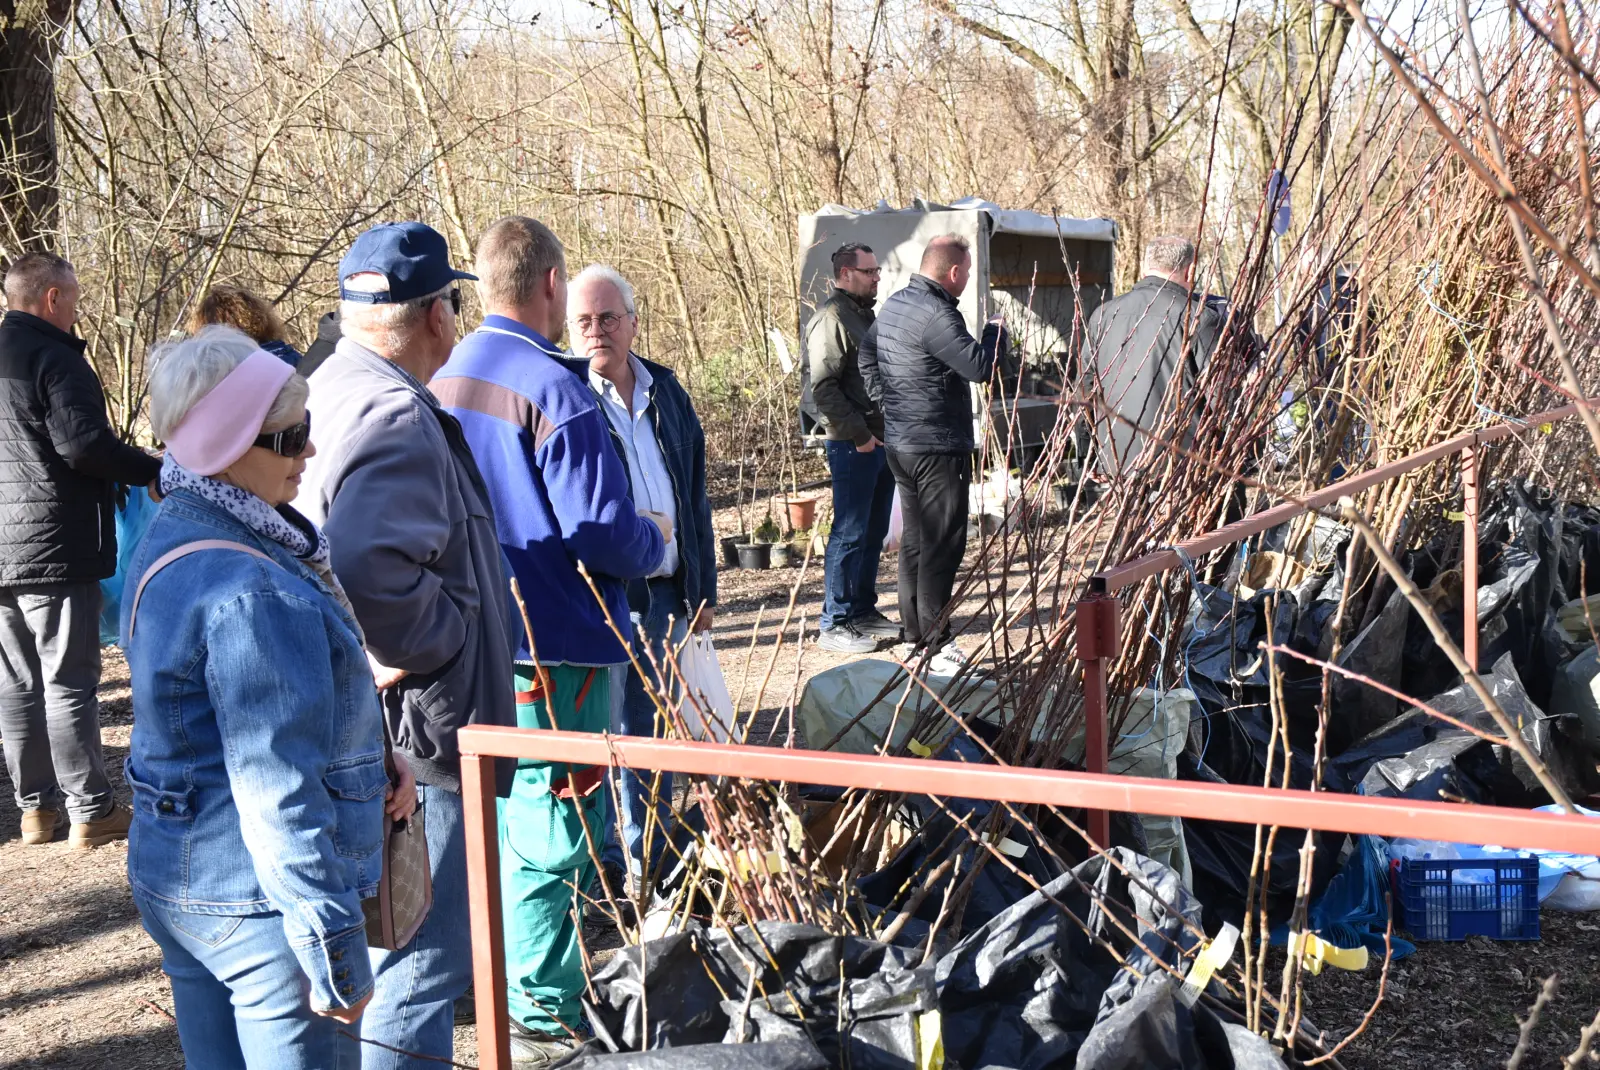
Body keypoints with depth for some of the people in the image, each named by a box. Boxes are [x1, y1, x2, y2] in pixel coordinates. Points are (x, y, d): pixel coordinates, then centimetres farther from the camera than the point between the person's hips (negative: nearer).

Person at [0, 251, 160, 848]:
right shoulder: (54, 357, -11)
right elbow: (84, 442, -21)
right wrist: (155, 472, -9)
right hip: (55, 548, -8)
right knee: (69, 683, -3)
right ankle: (90, 812, 3)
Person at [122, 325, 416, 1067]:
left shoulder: (174, 537, 8)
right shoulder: (250, 594, -24)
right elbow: (277, 790, -25)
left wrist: (371, 760, 5)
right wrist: (334, 953, -20)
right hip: (258, 902, -10)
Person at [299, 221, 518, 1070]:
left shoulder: (329, 390, 12)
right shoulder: (396, 417, -21)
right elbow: (371, 566, -36)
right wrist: (434, 644, -20)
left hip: (357, 733, 11)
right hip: (419, 728, -11)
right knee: (427, 951, 0)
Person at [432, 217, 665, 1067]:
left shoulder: (444, 381, 6)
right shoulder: (553, 390, -19)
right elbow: (606, 537, -22)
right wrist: (655, 542, 0)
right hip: (556, 644, -8)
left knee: (519, 817, 22)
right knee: (554, 829, 2)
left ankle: (512, 986, 36)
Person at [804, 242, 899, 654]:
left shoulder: (864, 314, 18)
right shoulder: (831, 318, -12)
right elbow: (824, 388, -19)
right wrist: (858, 434, -19)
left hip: (880, 440, 9)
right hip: (853, 445, -9)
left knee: (873, 533, 14)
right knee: (849, 534, -6)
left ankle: (863, 610, 24)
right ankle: (834, 623, 0)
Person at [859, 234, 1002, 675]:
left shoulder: (893, 305, 11)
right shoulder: (935, 314, -20)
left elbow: (866, 354, 24)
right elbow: (980, 366, -23)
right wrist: (995, 331, -3)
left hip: (899, 442, 10)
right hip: (938, 445, -10)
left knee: (914, 539, 15)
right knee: (943, 544, -5)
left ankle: (915, 636, 23)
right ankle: (936, 644, -3)